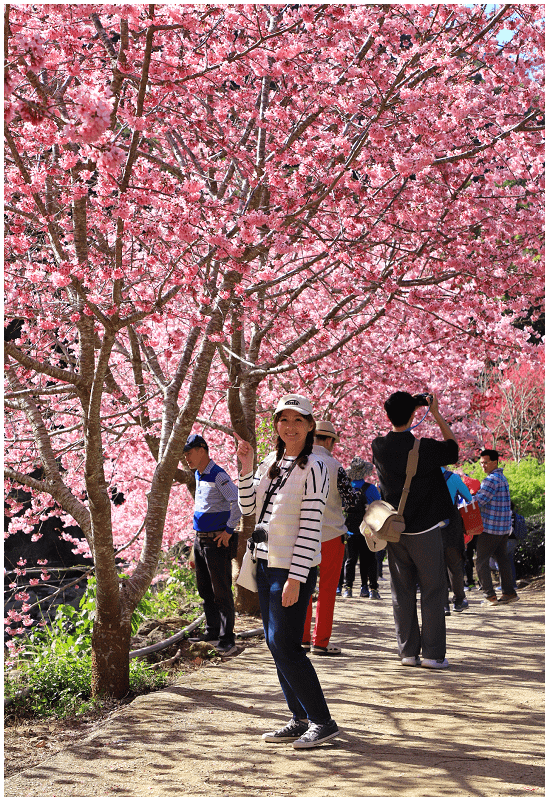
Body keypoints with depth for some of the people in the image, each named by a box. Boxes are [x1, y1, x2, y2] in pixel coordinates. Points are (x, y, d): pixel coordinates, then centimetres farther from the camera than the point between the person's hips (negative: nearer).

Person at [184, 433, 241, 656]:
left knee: (221, 592, -6)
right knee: (205, 590, 15)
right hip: (200, 539, 10)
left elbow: (238, 501, -25)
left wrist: (228, 530, -21)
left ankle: (227, 639, -3)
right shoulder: (198, 475, 14)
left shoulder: (218, 475, -15)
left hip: (217, 542, -9)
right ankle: (212, 632, 26)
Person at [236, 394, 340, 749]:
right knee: (275, 643, 10)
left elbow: (311, 526, -16)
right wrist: (246, 468, -1)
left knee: (285, 646, -9)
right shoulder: (272, 461, 11)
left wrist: (296, 577, -20)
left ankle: (322, 721, 2)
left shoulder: (313, 468, -12)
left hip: (293, 568, -8)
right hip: (267, 562, 8)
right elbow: (249, 507, 13)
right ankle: (301, 719, 20)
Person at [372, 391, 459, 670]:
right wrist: (436, 413, 8)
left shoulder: (378, 447, -3)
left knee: (402, 592, 10)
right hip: (424, 530, -4)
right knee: (432, 591, 3)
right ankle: (433, 654, 2)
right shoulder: (424, 448, -15)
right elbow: (453, 448, 5)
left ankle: (408, 651, 11)